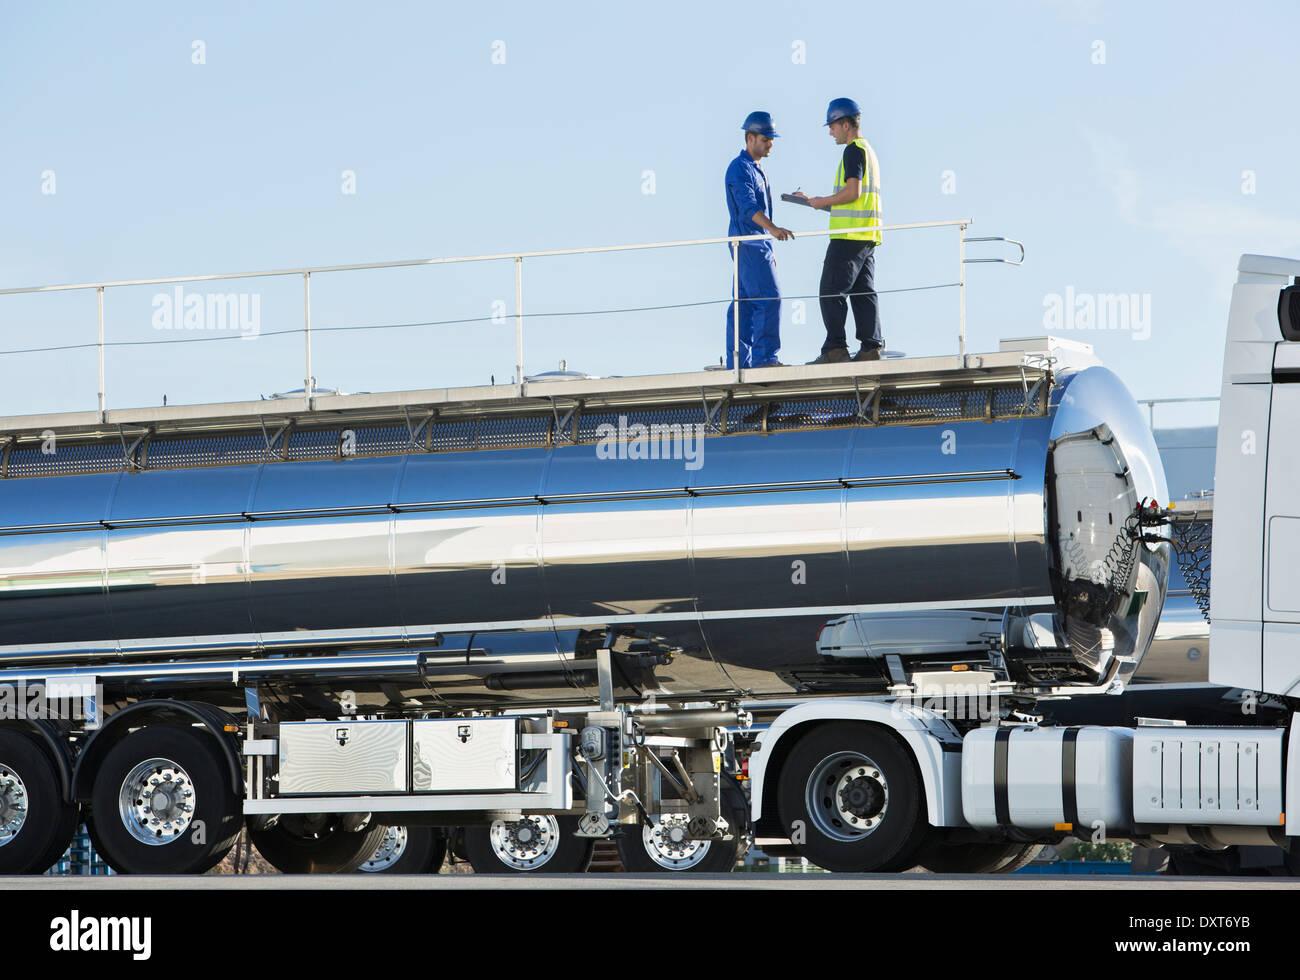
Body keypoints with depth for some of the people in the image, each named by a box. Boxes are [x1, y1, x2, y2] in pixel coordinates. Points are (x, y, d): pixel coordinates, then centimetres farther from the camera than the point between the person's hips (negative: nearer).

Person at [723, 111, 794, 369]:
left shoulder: (756, 169, 21)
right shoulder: (740, 168, -11)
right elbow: (748, 206, -25)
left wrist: (768, 251, 26)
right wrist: (773, 229, -40)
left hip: (756, 243, 10)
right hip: (747, 243, -10)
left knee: (745, 303, 8)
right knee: (769, 298, -15)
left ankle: (738, 361, 9)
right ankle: (764, 357, -16)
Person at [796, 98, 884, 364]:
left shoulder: (854, 150, -9)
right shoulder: (869, 151, 22)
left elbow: (852, 192, -18)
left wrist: (822, 201, -5)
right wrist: (822, 203, 21)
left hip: (849, 235, -10)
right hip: (868, 235, 10)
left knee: (831, 292, -8)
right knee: (863, 292, 8)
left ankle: (835, 349, -12)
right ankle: (871, 347, 4)